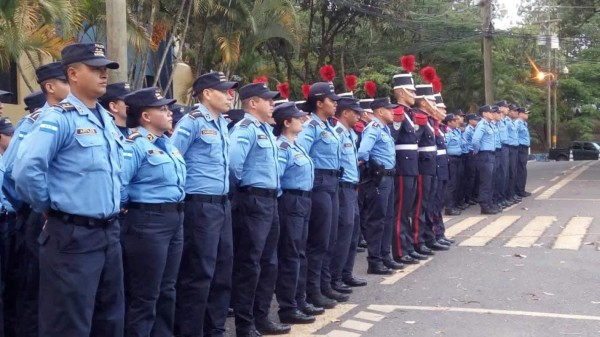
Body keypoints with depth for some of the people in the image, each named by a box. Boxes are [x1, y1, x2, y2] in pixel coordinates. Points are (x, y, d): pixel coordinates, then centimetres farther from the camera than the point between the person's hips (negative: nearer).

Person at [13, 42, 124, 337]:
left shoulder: (107, 120, 12)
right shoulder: (58, 119, -14)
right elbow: (25, 170, -25)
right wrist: (48, 207, -11)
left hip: (109, 232, 8)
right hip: (73, 235, -8)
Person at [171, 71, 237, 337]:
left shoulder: (223, 124, 14)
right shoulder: (192, 122, -10)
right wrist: (180, 193, -9)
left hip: (222, 204, 8)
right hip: (201, 206, -8)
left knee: (223, 270, 13)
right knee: (199, 274, -3)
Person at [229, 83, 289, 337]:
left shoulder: (266, 129, 15)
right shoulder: (246, 128, -14)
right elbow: (233, 161, -29)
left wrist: (274, 192, 15)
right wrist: (241, 184, -13)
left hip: (270, 200, 10)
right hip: (253, 202, -10)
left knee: (268, 262, 15)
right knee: (248, 265, -3)